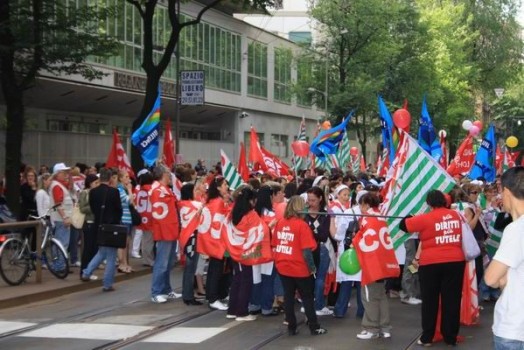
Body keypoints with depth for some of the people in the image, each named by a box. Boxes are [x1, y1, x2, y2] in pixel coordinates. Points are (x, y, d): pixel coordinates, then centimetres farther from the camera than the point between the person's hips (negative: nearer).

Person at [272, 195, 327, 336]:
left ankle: (291, 327, 17)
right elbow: (306, 250, -17)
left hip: (283, 267, 5)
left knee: (288, 296, 13)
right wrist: (312, 267, -7)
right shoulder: (302, 225, -16)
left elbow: (274, 246, 7)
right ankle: (314, 328, 15)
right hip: (299, 268, -5)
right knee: (307, 298, 8)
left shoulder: (280, 223, 0)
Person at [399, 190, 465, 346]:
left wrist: (412, 217, 15)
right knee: (452, 300, 8)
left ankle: (427, 337, 12)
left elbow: (403, 225, -5)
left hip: (431, 263, -3)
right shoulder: (456, 215, 4)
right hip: (456, 261, 3)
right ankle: (450, 337, 15)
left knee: (430, 301, 7)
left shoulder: (426, 218, -9)